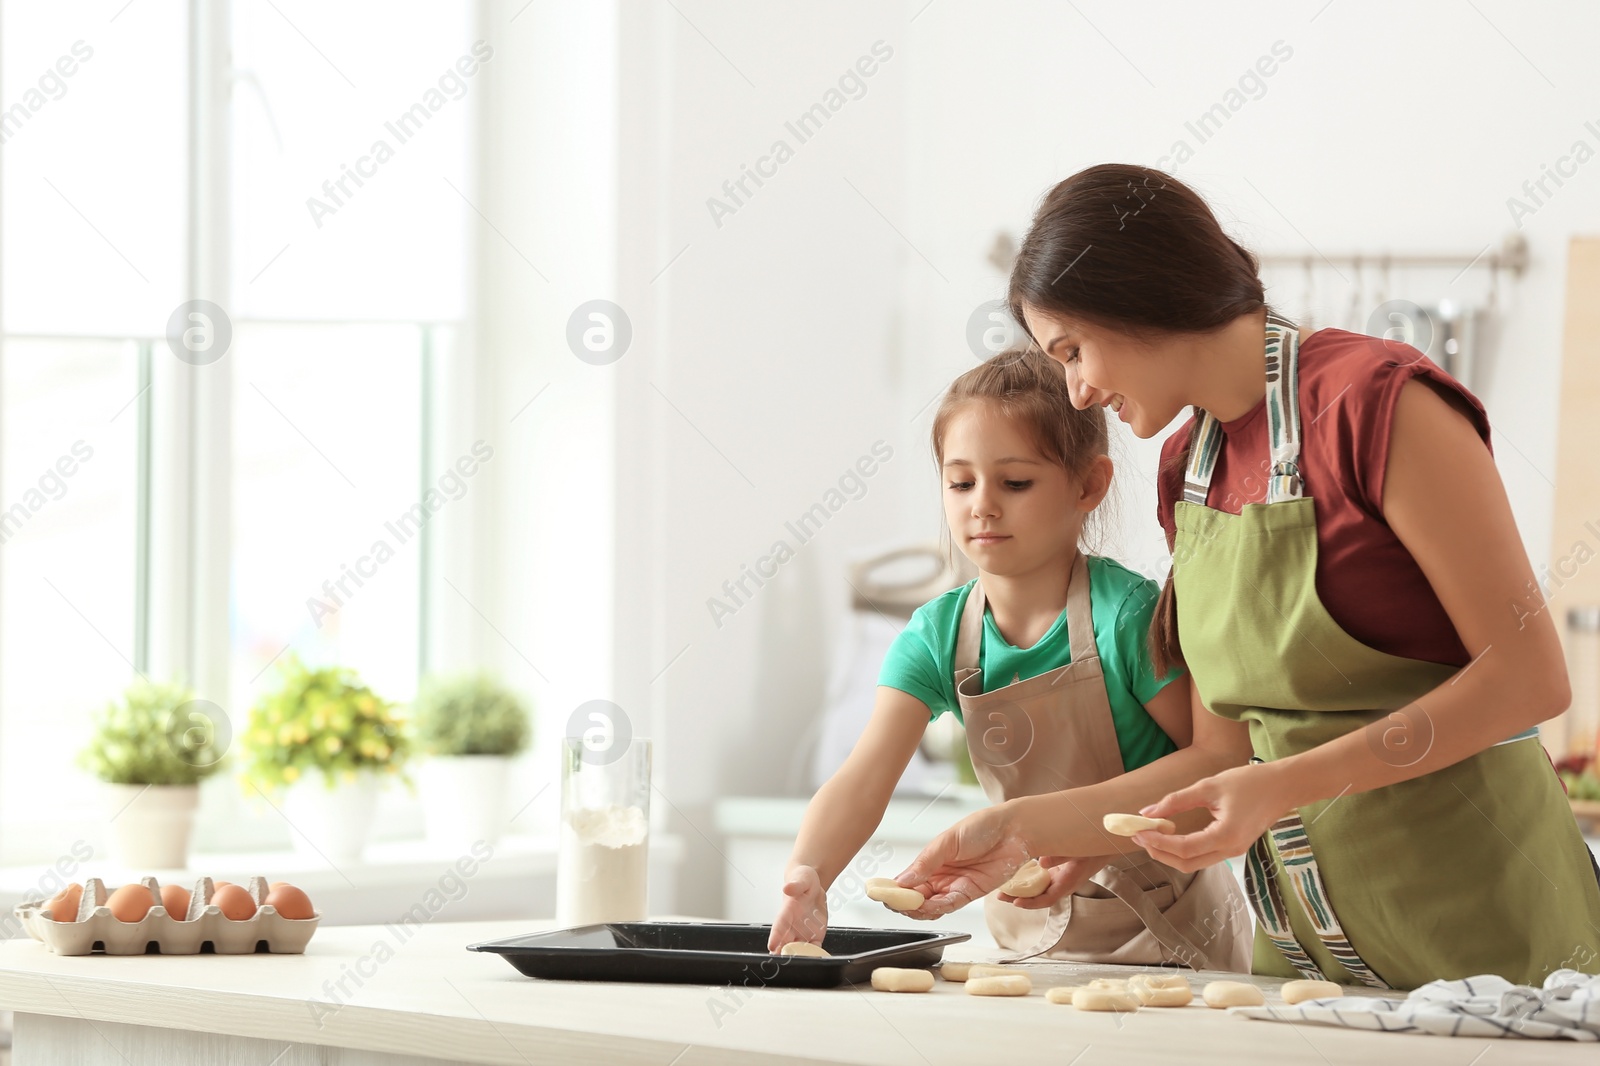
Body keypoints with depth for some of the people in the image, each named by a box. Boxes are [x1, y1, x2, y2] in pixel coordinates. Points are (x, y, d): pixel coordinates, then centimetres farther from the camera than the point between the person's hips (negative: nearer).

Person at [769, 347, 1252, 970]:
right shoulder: (938, 635, -4)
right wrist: (806, 876, -35)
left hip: (1162, 924, -4)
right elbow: (865, 778, -15)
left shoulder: (1129, 614, -16)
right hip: (1029, 919, 4)